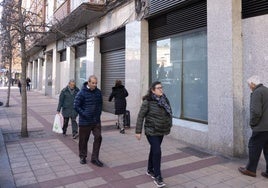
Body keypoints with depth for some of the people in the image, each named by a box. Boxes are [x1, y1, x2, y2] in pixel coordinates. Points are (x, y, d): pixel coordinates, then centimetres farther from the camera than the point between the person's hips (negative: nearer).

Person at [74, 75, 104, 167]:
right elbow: (76, 106, -9)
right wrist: (84, 114, -12)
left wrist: (99, 113, 6)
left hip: (96, 121, 4)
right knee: (83, 140, 9)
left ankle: (94, 158, 14)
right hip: (85, 121, -4)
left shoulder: (98, 92, 4)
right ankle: (82, 157, 29)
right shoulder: (82, 93, -11)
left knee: (98, 137, 0)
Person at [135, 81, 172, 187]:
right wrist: (138, 131, -14)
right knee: (157, 152, -10)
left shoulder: (164, 100, 2)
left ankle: (150, 170, 36)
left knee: (154, 150, 18)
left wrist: (168, 126, 12)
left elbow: (168, 114, 11)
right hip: (151, 131, -6)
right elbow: (140, 116, -13)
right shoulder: (148, 101, -15)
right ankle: (157, 177, 2)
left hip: (161, 131, 6)